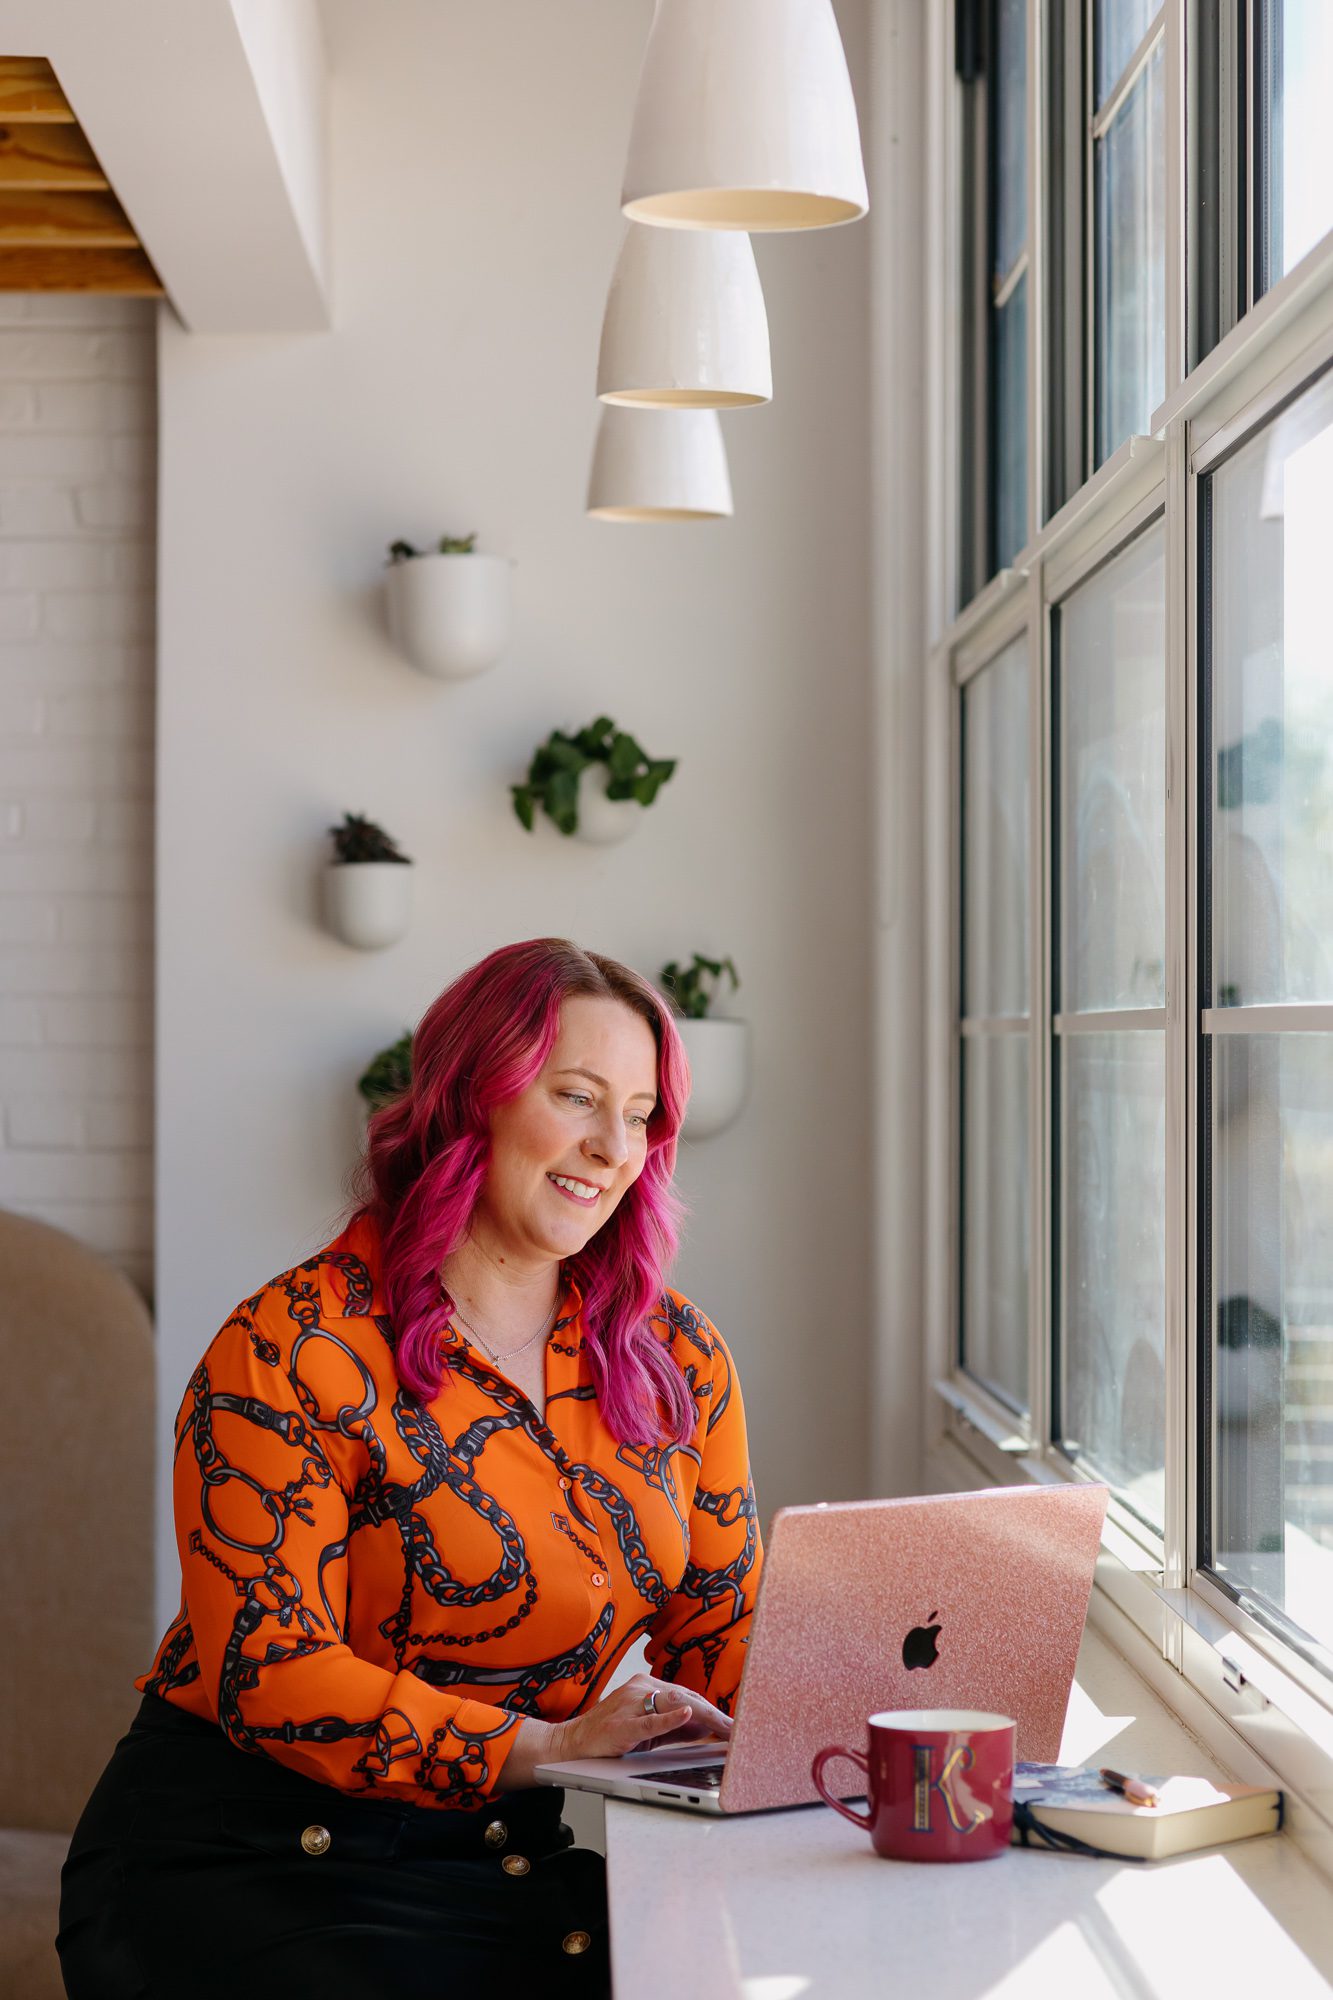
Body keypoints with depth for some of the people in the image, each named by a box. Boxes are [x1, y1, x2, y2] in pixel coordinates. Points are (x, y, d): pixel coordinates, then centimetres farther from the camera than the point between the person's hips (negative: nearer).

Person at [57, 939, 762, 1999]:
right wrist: (546, 1745, -25)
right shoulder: (293, 1350, -10)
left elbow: (728, 1644, 10)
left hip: (513, 1848, 5)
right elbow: (267, 1670, -16)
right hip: (245, 1860, -4)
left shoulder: (679, 1358, 8)